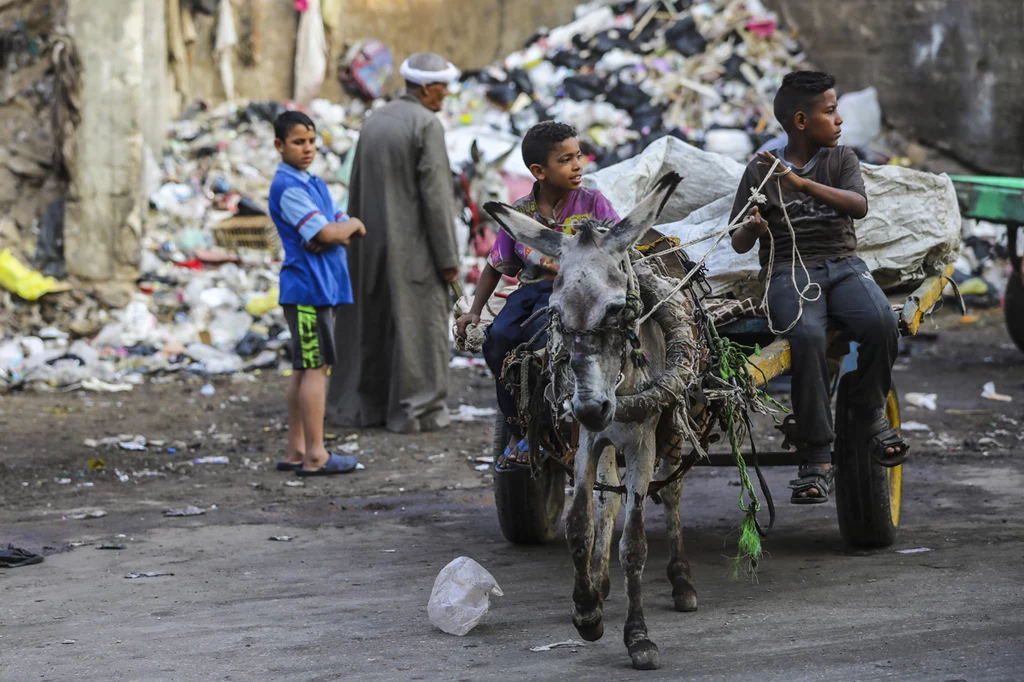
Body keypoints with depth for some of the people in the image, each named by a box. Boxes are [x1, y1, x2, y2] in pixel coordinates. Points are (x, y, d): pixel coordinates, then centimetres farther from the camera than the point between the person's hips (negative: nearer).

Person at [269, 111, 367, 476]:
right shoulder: (288, 187, -14)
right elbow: (326, 232, -21)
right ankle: (315, 455, -7)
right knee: (316, 367, -8)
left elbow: (346, 232, 10)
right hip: (307, 285, -10)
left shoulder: (315, 184, 16)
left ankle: (295, 452, 16)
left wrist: (336, 234, -12)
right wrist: (352, 225, -2)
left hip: (320, 286, 10)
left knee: (304, 369, 11)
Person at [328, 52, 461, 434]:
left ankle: (358, 406, 16)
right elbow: (435, 196, -17)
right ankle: (414, 411, 1)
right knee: (418, 324, 0)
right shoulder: (427, 126, -14)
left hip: (373, 243, 7)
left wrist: (360, 248, 17)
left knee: (371, 322, 13)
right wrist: (448, 257, -13)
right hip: (414, 246, -7)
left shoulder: (374, 123, 8)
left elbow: (359, 191, 11)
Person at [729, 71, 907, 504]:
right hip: (789, 272, -2)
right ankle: (817, 457, -31)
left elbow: (859, 205, -5)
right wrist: (752, 228, -16)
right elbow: (739, 244, 8)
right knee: (807, 335, -35)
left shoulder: (842, 159, 15)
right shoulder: (761, 170, 10)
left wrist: (800, 182, -16)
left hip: (843, 266, 2)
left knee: (881, 324, -31)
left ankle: (869, 416, -4)